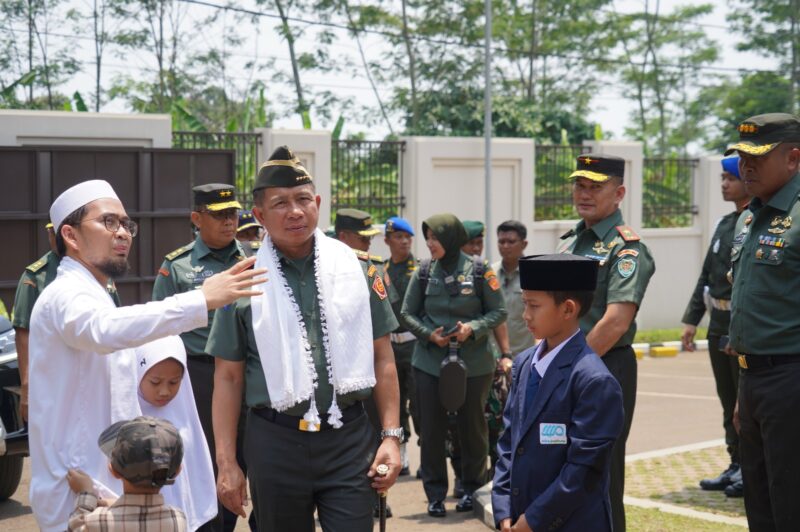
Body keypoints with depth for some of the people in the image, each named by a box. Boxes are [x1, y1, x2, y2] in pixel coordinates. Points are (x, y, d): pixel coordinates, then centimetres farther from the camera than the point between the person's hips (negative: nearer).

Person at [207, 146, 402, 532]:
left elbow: (382, 358, 7)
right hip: (275, 442, 0)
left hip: (348, 439, 0)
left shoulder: (356, 268, 4)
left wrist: (391, 435, 0)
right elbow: (228, 377, 2)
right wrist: (227, 462, -2)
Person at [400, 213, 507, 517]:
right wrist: (428, 333, -11)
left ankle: (472, 488, 25)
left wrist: (473, 328, -17)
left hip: (474, 363, -2)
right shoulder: (424, 272, 1)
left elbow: (498, 312, -2)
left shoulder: (479, 270, -6)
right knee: (432, 428, 4)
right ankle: (435, 494, 14)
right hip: (429, 362, 2)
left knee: (472, 426, 8)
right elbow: (408, 313, 6)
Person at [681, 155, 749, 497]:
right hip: (719, 327, 8)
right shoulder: (725, 224, 15)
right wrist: (691, 319, 14)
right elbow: (707, 276, 18)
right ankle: (737, 466, 21)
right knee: (729, 402, 13)